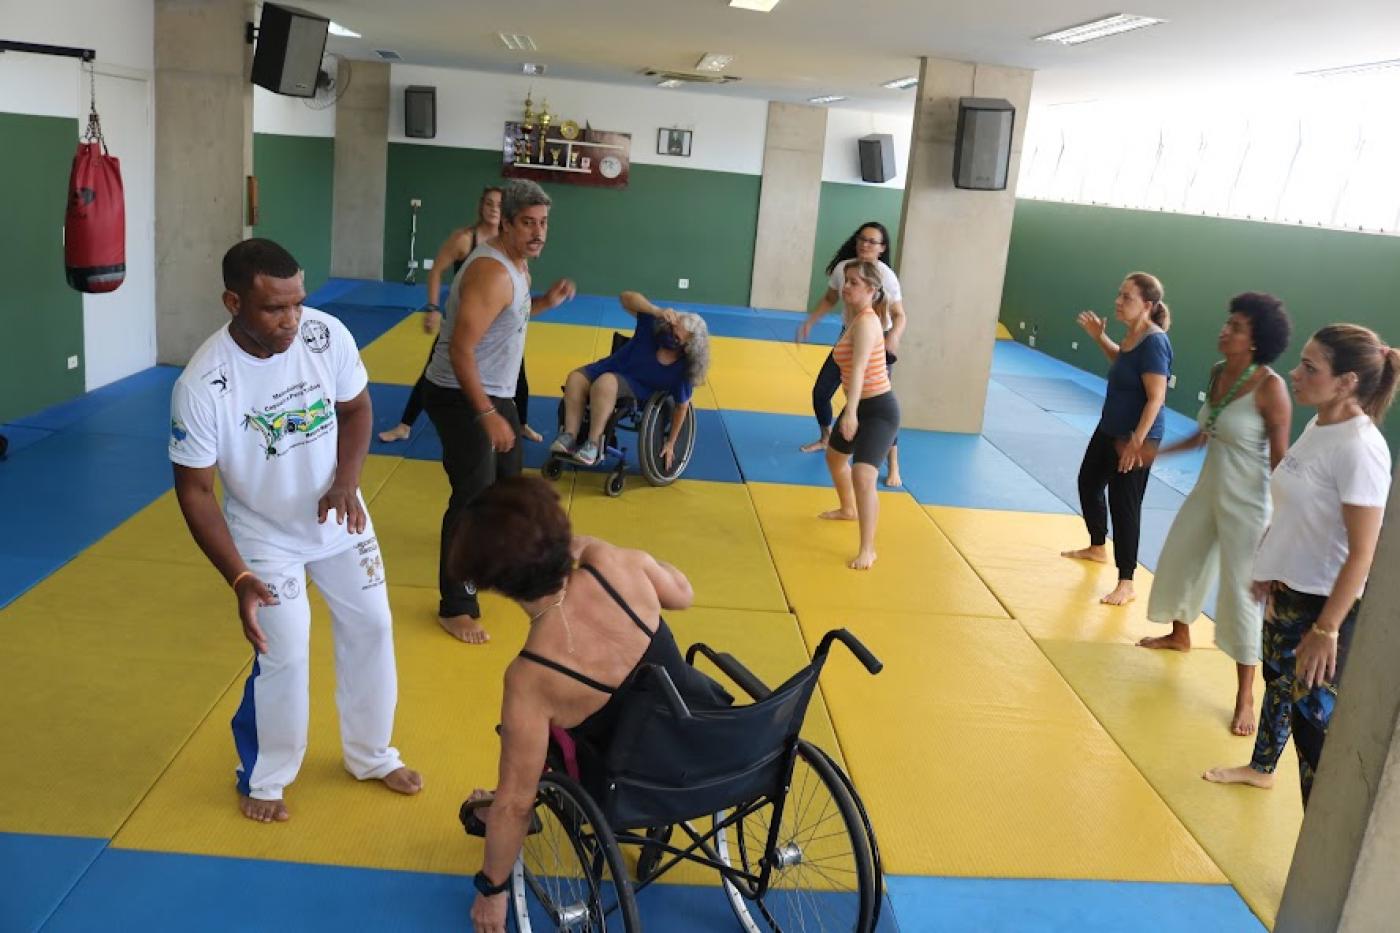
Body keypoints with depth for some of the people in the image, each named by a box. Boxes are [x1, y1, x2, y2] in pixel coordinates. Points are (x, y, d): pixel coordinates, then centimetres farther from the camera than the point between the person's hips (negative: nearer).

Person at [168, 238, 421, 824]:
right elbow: (194, 490, -20)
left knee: (371, 628, 13)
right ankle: (263, 779, 27)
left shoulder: (328, 335, -21)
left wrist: (347, 480, -20)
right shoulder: (201, 385, -29)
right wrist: (239, 578, -27)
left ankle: (371, 755, 37)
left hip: (338, 519, 4)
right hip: (266, 536, -4)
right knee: (283, 659, -3)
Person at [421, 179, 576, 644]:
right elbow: (460, 349, -29)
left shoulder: (516, 262, 6)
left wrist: (545, 302, 4)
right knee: (472, 499, -10)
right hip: (462, 398, -10)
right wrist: (486, 415, -33)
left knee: (506, 478, 28)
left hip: (495, 392, 10)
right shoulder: (493, 272, -25)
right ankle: (456, 608, -1)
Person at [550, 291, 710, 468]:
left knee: (605, 383, -37)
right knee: (576, 378, -25)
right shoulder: (653, 324, -16)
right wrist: (657, 311, -35)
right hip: (610, 368, 4)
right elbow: (626, 297, -19)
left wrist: (670, 443, -3)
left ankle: (593, 445, -33)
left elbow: (682, 407, -8)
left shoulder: (683, 368, -20)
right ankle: (569, 437, -25)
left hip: (638, 389, -4)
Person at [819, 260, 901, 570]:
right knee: (834, 455, 30)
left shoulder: (866, 321, -23)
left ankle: (867, 549, -15)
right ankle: (848, 509, 56)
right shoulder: (856, 316, 6)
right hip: (860, 405, 11)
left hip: (879, 409, -11)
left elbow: (858, 369, -36)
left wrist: (850, 412, -44)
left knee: (863, 475, -25)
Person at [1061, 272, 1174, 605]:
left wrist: (1136, 443, -28)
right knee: (1088, 482, 24)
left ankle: (1126, 583, 6)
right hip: (1110, 428, 10)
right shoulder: (1134, 334, 3)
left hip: (1135, 438, -10)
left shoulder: (1154, 343, -24)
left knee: (1123, 505, -5)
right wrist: (1099, 337, 14)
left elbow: (1156, 399, -26)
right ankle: (1098, 548, 47)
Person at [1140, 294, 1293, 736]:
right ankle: (1180, 635, 50)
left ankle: (1245, 697, 8)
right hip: (1208, 488, 8)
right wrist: (1158, 451, 20)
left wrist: (1279, 521, -19)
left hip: (1248, 503, -8)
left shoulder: (1270, 387, -21)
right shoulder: (1218, 372, 0)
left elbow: (1281, 457, -18)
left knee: (1242, 593, -3)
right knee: (1180, 561, 23)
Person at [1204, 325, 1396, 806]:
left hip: (1325, 604, -9)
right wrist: (1271, 569, 17)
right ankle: (1260, 768, 49)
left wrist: (1326, 629, -21)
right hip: (1287, 591, 9)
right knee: (1277, 680, 26)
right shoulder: (1317, 425, 0)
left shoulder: (1360, 450, -25)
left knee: (1313, 718, -6)